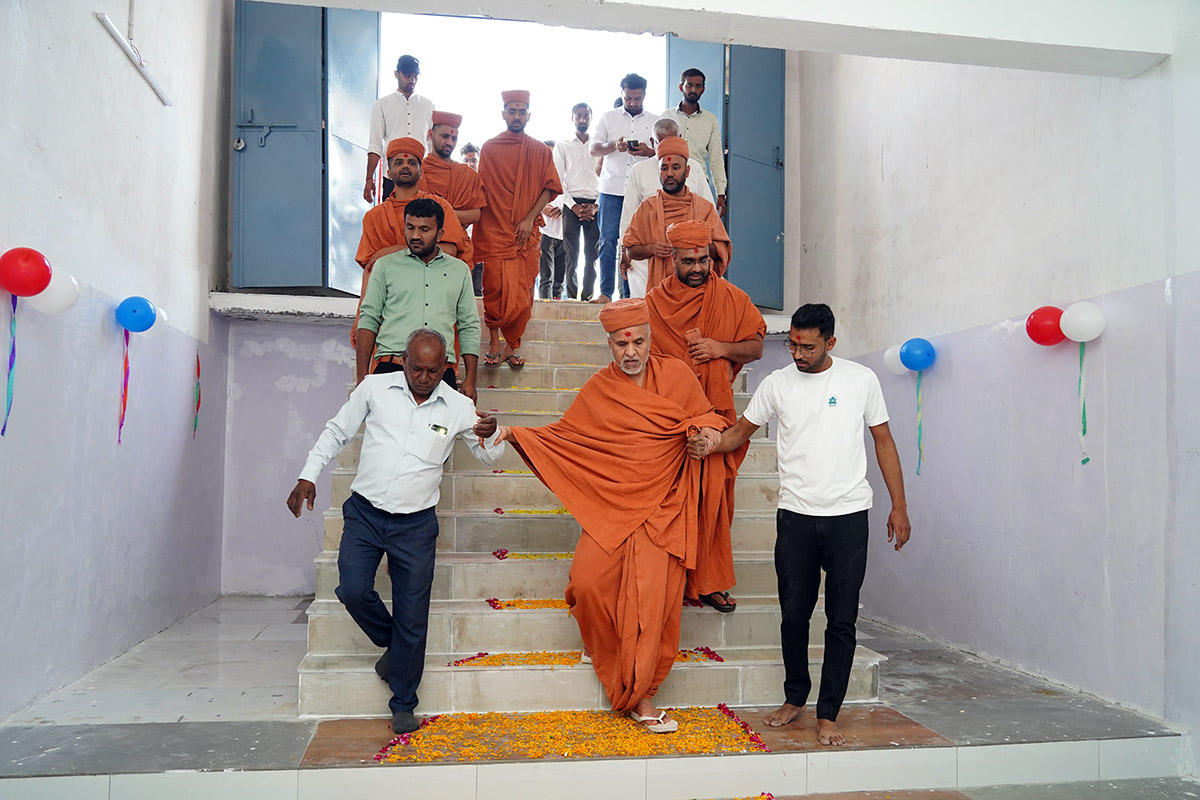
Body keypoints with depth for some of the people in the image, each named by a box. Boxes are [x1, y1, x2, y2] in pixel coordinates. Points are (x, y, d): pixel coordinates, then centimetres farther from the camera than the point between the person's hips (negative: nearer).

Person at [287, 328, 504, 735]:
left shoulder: (458, 407, 0)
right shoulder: (375, 388, -1)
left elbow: (489, 458, 8)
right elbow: (336, 432, 10)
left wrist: (491, 435, -15)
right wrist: (308, 476, 3)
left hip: (416, 524, 0)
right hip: (364, 513, 1)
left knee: (412, 618, 1)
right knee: (353, 590, -16)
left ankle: (403, 705, 19)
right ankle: (391, 644, 18)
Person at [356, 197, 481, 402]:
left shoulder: (460, 270, 17)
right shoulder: (385, 266, 13)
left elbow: (469, 327, 16)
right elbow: (368, 319, 10)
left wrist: (470, 380, 7)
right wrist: (362, 378, 0)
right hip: (391, 368, -1)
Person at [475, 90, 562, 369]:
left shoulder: (540, 151, 10)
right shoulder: (489, 148, 9)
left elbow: (549, 188, 5)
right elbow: (481, 189, 10)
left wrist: (530, 219, -8)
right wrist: (479, 224, 1)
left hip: (527, 234, 1)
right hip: (495, 231, -1)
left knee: (522, 294, -2)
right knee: (496, 289, -7)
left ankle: (512, 346, 9)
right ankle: (494, 340, 8)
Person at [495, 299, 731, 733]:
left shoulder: (677, 375, 5)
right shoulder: (598, 390, 8)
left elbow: (705, 419, 16)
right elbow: (561, 435, 13)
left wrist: (705, 434, -7)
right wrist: (513, 434, 1)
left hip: (660, 506, -1)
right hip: (610, 506, 2)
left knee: (649, 591, -13)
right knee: (588, 580, -15)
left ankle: (639, 695, 1)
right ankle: (603, 648, 18)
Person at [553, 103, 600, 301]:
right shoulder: (562, 145, 10)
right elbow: (558, 179, 4)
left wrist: (596, 206, -6)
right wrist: (573, 205, -8)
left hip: (595, 206, 1)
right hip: (572, 204, -1)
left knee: (592, 255, -2)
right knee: (571, 254, -4)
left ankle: (587, 297, 2)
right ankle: (572, 296, -1)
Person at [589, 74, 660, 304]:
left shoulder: (654, 122, 13)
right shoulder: (608, 117, 13)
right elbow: (594, 149, 7)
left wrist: (649, 152, -11)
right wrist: (614, 145, -13)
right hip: (611, 189, 0)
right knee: (608, 240, -4)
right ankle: (606, 291, 0)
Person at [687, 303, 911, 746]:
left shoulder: (861, 379, 1)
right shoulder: (777, 383, 4)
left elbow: (883, 440, 8)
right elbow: (742, 429, 11)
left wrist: (899, 506, 6)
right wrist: (714, 442, -12)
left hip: (848, 516, -1)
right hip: (796, 515, 1)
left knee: (842, 619, 2)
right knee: (794, 613, 7)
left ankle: (828, 713, 14)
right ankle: (795, 697, 28)